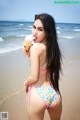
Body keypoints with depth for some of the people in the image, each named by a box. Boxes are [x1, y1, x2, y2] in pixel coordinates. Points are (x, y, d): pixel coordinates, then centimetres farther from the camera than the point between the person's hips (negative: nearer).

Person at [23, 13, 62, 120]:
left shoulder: (35, 47, -18)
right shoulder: (53, 47, 2)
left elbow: (33, 77, -19)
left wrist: (26, 83, 2)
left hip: (38, 94, -6)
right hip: (55, 94, 6)